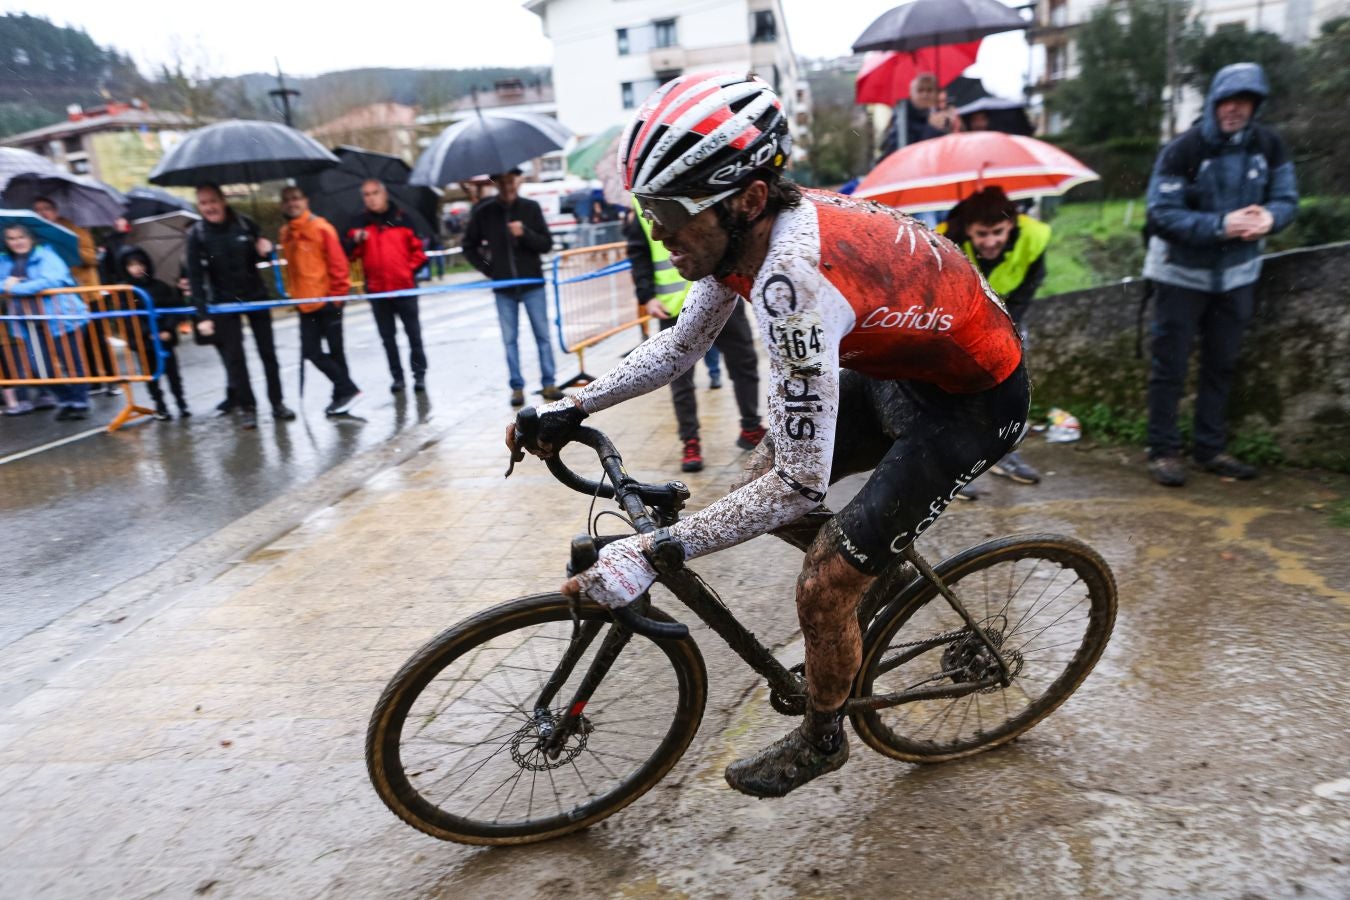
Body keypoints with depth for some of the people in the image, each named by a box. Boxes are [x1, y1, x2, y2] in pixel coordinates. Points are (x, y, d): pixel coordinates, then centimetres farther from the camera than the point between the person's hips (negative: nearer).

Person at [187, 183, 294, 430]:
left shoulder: (245, 224, -6)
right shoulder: (196, 235, -10)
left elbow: (261, 255, 11)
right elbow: (195, 277, -11)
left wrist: (265, 250, -15)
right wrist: (202, 315, -17)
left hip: (256, 296, 2)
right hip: (223, 303, -1)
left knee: (268, 351, 5)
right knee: (234, 357, 0)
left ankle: (277, 403, 15)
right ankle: (247, 407, 9)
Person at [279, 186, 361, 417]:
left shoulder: (321, 228, -10)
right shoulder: (286, 232, 10)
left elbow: (338, 263, -12)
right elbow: (292, 267, 18)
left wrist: (336, 294, -12)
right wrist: (295, 295, 14)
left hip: (327, 301, -6)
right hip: (305, 304, 6)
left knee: (335, 350, 2)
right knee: (311, 351, 2)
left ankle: (344, 391, 15)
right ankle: (346, 390, 12)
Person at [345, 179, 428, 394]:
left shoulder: (401, 219, 1)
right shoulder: (360, 223, 6)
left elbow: (417, 248, 5)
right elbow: (349, 254, 1)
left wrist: (410, 269, -3)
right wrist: (355, 241, -17)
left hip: (404, 287, -2)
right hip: (377, 290, 2)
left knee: (413, 333, 5)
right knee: (387, 336, 8)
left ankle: (420, 374, 16)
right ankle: (397, 377, 17)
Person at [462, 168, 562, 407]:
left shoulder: (530, 208, -1)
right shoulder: (483, 212, -1)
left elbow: (547, 244, -3)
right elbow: (469, 247, 10)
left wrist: (525, 234, -19)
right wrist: (488, 269, 1)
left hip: (533, 283, 0)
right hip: (503, 288, 0)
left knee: (542, 335, 3)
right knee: (510, 339, 4)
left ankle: (548, 383, 13)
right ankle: (517, 387, 11)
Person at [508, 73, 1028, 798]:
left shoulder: (793, 278, -37)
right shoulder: (747, 228, -11)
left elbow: (801, 486, -34)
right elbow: (680, 345, 5)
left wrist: (648, 554, -32)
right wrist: (572, 408, -2)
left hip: (975, 398, -8)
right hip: (902, 364, 8)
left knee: (822, 590, -9)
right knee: (760, 480, 9)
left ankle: (821, 738, 21)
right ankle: (884, 566, 33)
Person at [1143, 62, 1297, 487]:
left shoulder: (1269, 146, -1)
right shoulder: (1183, 150, -15)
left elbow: (1286, 198, 3)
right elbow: (1161, 214, -19)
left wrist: (1269, 217, -21)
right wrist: (1220, 225, -30)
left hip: (1237, 273, 5)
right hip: (1183, 273, -5)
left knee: (1222, 365, 12)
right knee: (1170, 365, -1)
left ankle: (1211, 448, 23)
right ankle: (1163, 451, 8)